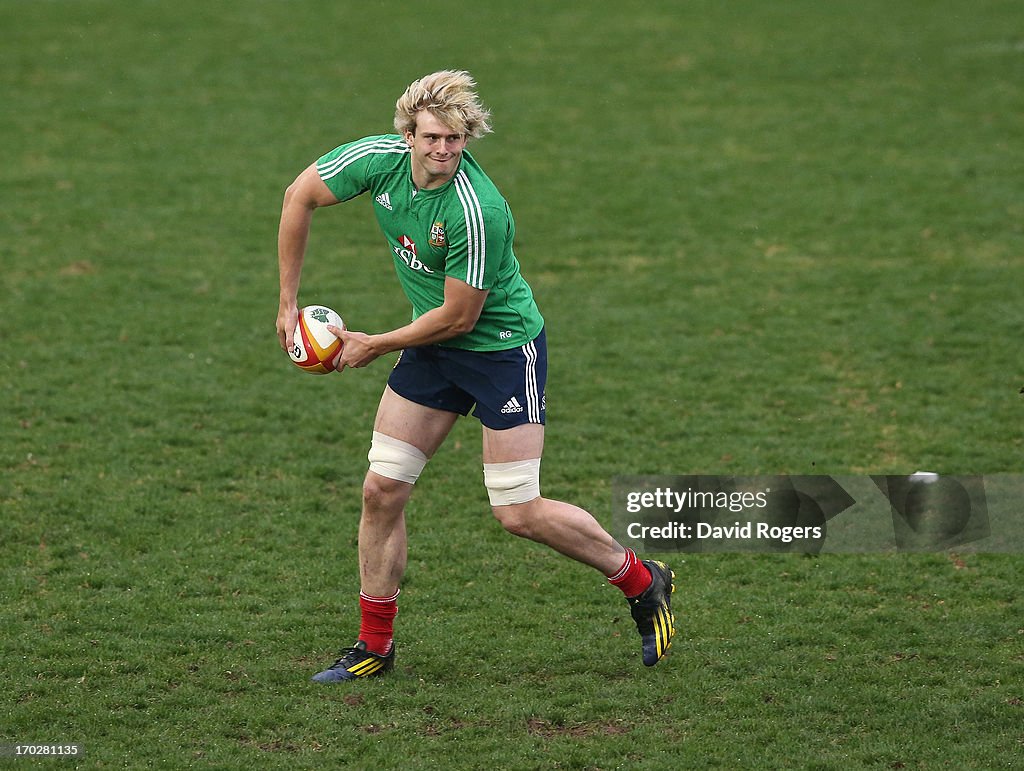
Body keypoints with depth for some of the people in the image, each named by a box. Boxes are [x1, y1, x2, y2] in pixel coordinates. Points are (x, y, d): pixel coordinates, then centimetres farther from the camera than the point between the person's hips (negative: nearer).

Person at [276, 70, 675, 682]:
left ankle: (643, 582, 16)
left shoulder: (477, 210, -32)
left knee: (518, 512, -7)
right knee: (382, 489, 1)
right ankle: (375, 647, 14)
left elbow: (459, 315, -23)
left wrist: (376, 346, -10)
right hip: (432, 348, 6)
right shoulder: (381, 158, -13)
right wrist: (289, 302, 2)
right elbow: (300, 196, 2)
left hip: (503, 348, -6)